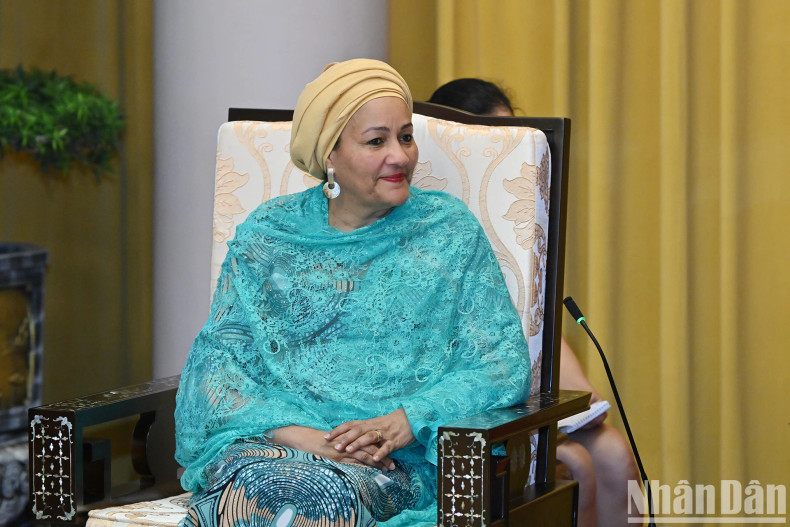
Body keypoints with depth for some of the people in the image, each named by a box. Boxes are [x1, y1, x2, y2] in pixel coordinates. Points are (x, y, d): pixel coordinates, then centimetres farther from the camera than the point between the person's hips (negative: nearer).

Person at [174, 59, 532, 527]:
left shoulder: (449, 230, 11)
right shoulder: (266, 235, 13)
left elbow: (504, 363, 4)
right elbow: (218, 356, 5)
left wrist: (403, 422, -13)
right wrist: (296, 433, -14)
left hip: (391, 469, -1)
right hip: (266, 444, 1)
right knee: (254, 487, -36)